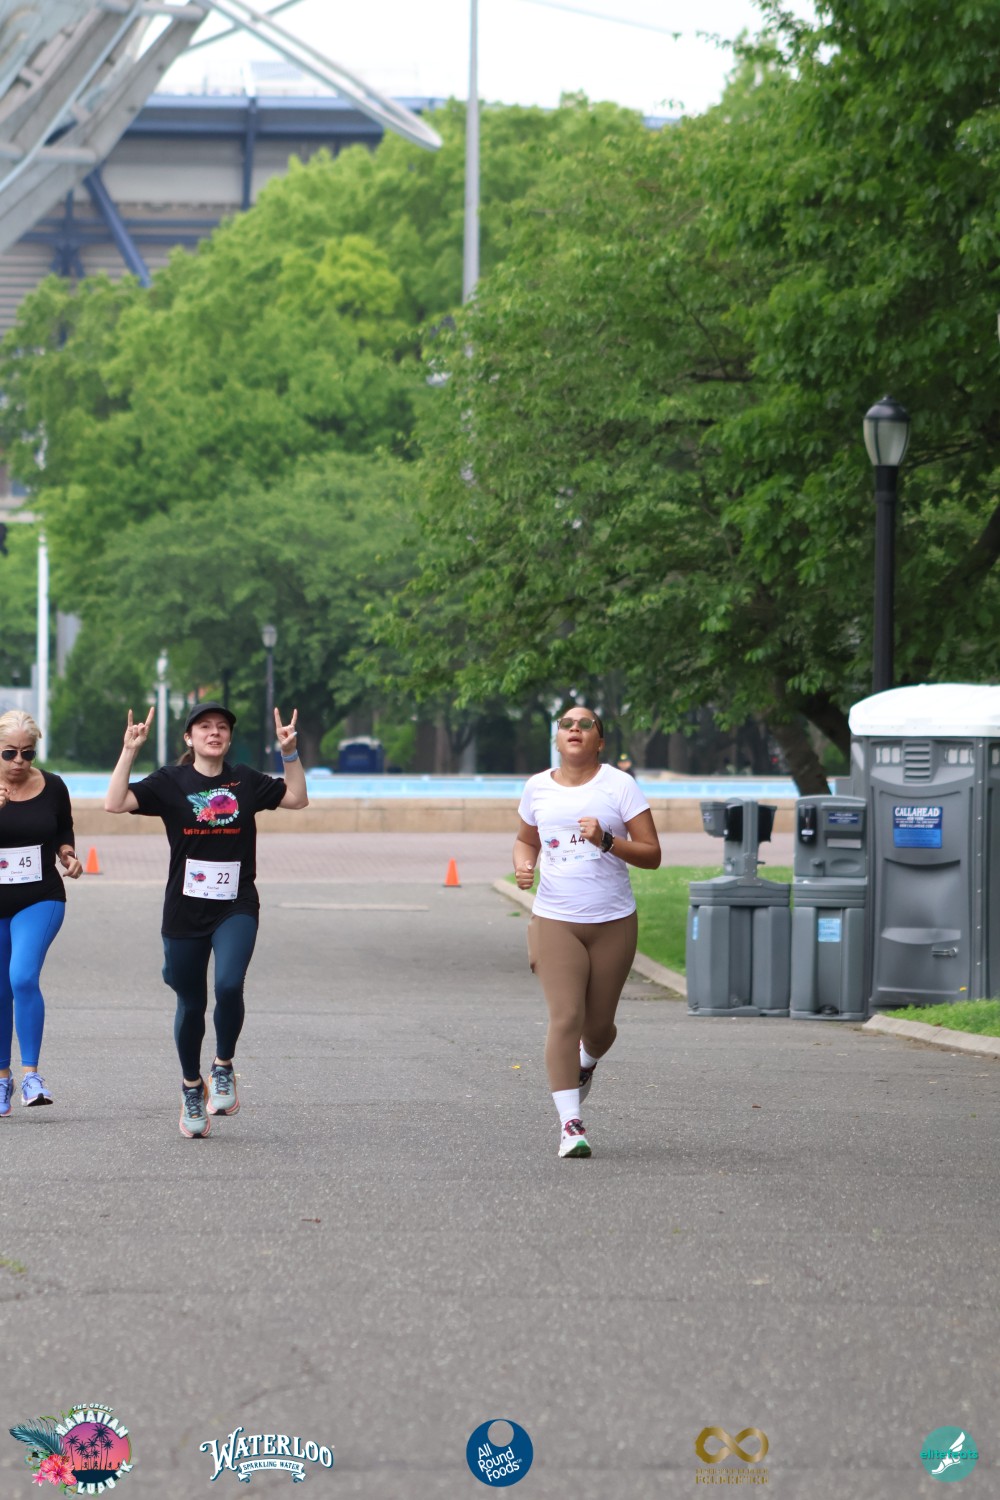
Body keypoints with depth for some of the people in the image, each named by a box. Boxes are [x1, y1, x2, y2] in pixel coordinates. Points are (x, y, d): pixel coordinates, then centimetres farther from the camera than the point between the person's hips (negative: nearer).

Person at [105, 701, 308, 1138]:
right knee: (191, 1004, 9)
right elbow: (116, 803, -11)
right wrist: (129, 752, -17)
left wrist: (290, 754, -1)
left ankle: (223, 1067, 0)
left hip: (236, 908, 0)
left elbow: (297, 798, 11)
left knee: (229, 986, -24)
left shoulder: (246, 781, 5)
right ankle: (191, 1086, 31)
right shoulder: (170, 782, -1)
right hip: (184, 912, 0)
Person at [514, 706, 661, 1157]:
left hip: (614, 922, 0)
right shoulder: (538, 788, 5)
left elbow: (651, 854, -5)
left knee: (599, 1025, 8)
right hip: (555, 921, 0)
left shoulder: (619, 786, -3)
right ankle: (570, 1124, -12)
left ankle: (586, 1064, 45)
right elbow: (525, 839, 23)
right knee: (565, 1018, -14)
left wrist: (607, 841, -21)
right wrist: (523, 865, 1)